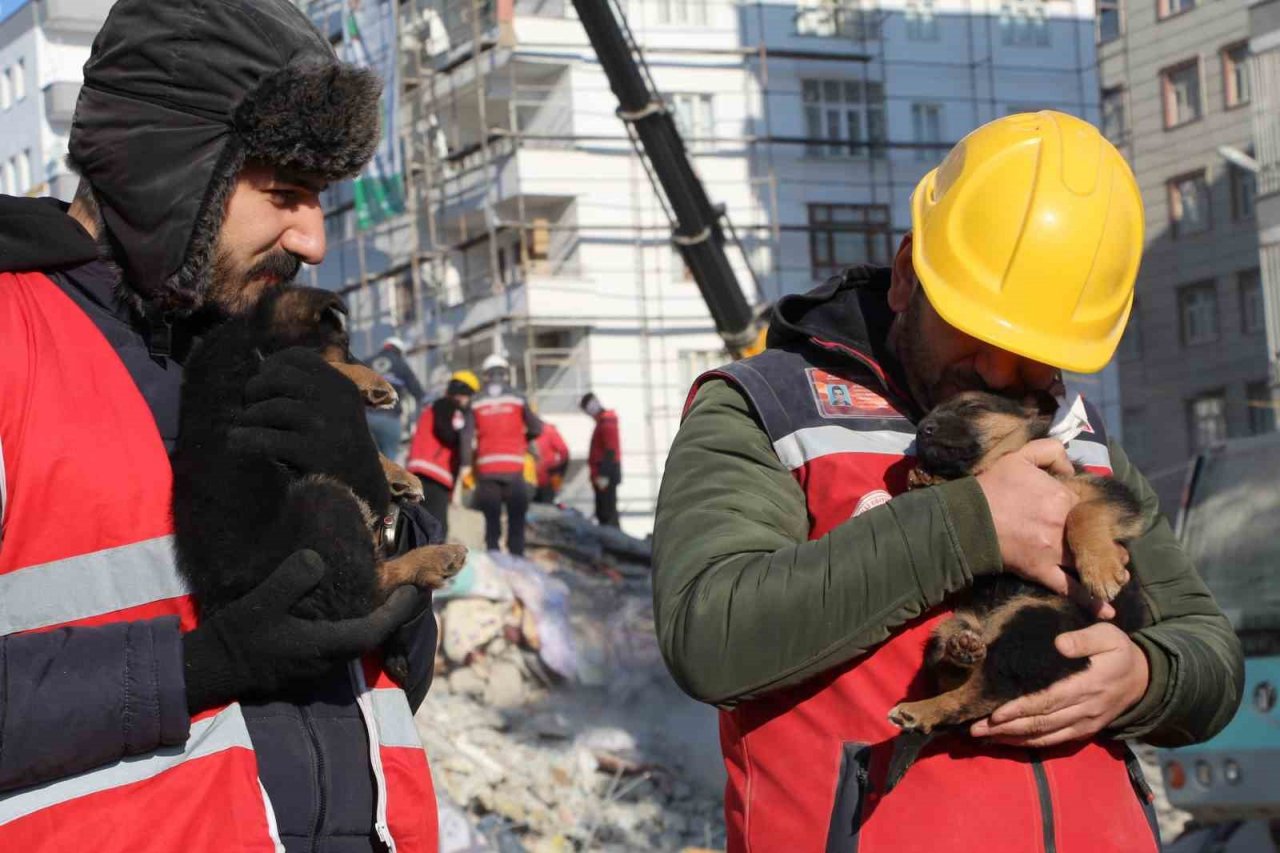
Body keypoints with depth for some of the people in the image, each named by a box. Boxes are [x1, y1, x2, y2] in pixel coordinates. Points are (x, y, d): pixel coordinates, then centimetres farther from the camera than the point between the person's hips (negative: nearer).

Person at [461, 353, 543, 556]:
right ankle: (517, 556, -3)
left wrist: (466, 464, -2)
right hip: (513, 467, -1)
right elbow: (536, 429, 4)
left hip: (486, 468, 1)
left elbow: (468, 435, -4)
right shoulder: (517, 398, 2)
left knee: (491, 519, 5)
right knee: (516, 518, 3)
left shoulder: (476, 402, 4)